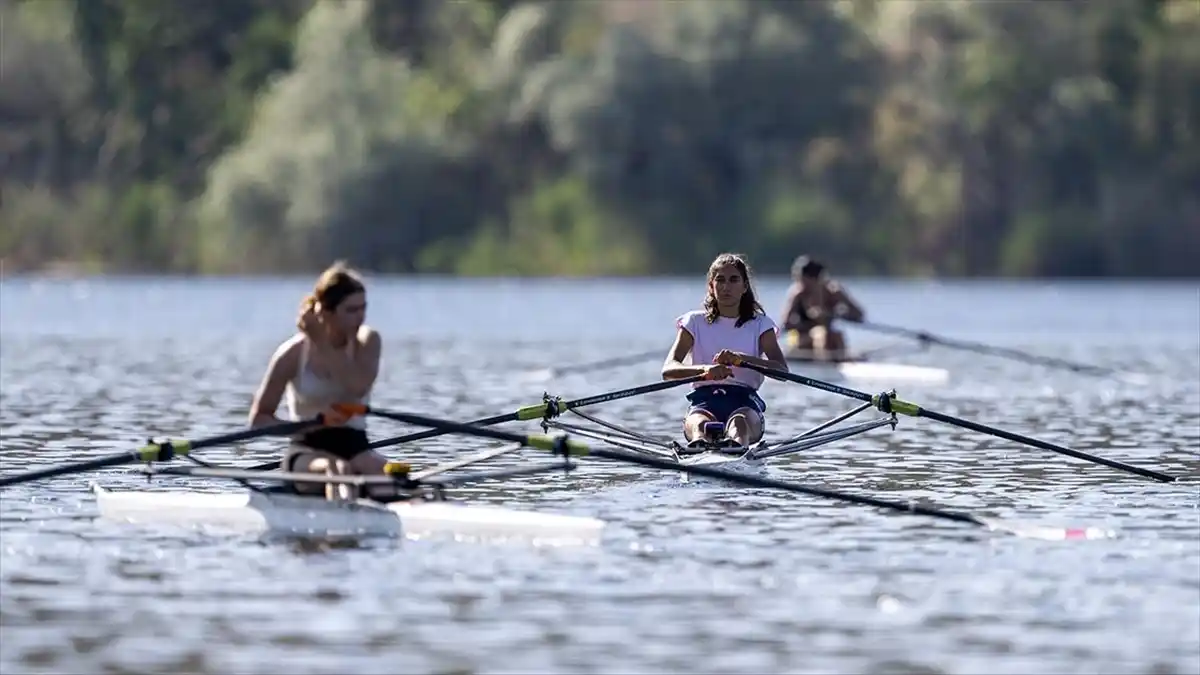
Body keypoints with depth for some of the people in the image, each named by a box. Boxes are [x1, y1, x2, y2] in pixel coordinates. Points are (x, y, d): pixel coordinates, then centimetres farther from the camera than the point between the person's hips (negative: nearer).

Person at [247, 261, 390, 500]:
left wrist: (322, 344, -14)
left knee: (382, 470, -33)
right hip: (306, 451, -2)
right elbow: (258, 419, -1)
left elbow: (358, 387, -17)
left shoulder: (367, 341, 4)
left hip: (354, 447, 2)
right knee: (337, 469, -37)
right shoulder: (294, 353, -2)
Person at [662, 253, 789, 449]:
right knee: (700, 422, -38)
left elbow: (782, 370, -5)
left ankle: (736, 442, -76)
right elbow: (668, 370, -3)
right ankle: (700, 442, -75)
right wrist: (704, 369, -26)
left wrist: (740, 359, -25)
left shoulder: (760, 324, 13)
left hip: (744, 401, 0)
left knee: (740, 420, -39)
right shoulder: (695, 322, 14)